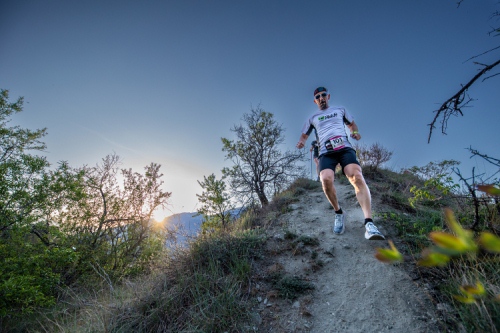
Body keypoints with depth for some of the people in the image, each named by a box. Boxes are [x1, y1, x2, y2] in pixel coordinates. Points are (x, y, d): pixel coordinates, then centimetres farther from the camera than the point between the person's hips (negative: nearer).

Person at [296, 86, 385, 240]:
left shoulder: (340, 110, 25)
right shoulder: (312, 118, 25)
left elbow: (352, 124, 34)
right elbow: (304, 135, 28)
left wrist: (355, 132, 10)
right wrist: (301, 142, 3)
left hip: (345, 148, 0)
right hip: (326, 153, 0)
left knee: (357, 177, -27)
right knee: (326, 180, -30)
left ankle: (369, 223, -33)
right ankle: (338, 213, -4)